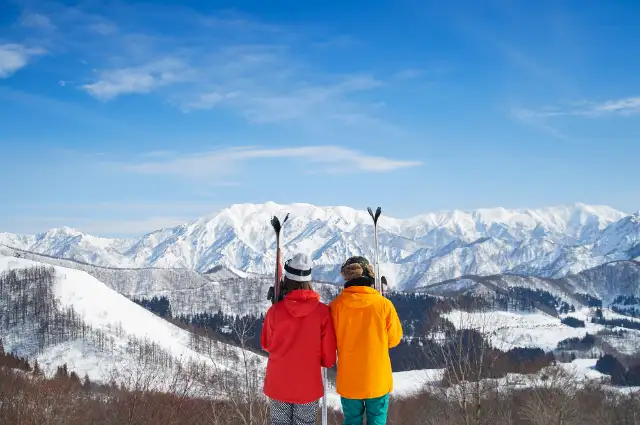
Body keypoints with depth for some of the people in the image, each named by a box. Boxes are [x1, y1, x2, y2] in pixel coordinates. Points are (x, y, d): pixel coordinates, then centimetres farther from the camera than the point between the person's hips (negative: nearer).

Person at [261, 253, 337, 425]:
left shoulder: (275, 311, -13)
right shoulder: (322, 311, -13)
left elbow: (266, 344, 5)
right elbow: (329, 357, -6)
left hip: (278, 385, 1)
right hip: (309, 387, -1)